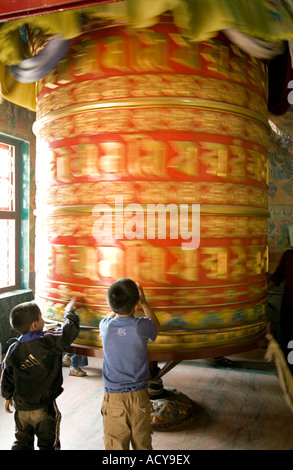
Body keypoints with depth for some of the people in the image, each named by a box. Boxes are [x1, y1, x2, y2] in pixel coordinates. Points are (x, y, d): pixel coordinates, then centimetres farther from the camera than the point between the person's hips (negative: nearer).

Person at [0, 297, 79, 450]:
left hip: (21, 408, 4)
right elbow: (71, 328, -7)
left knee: (22, 443, 23)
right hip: (45, 408, -4)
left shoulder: (13, 350, -7)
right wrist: (69, 311, 12)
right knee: (48, 444, 13)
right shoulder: (50, 341, -20)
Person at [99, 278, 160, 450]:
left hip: (113, 398, 0)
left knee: (115, 446, 11)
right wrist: (144, 302, 11)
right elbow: (156, 326, 10)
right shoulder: (141, 326, -15)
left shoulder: (105, 326, -11)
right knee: (142, 445, 16)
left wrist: (121, 300, 18)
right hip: (139, 397, 0)